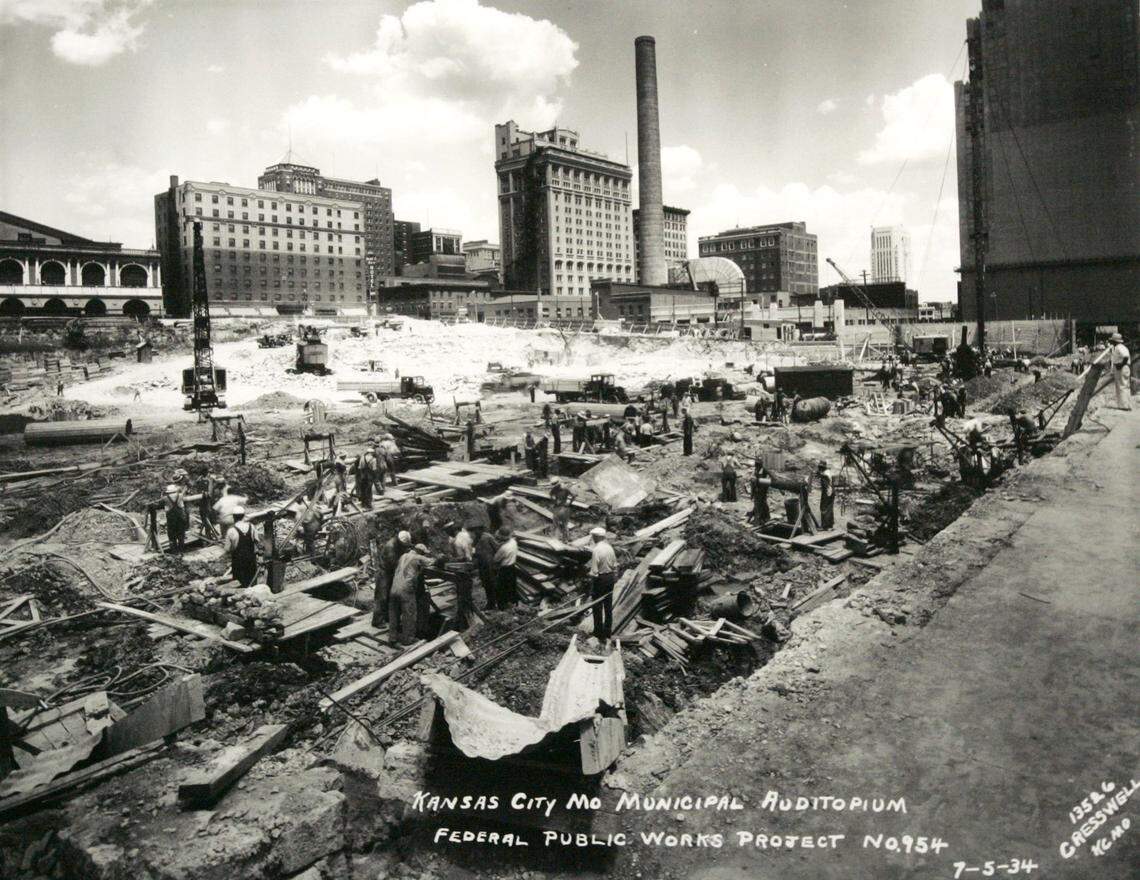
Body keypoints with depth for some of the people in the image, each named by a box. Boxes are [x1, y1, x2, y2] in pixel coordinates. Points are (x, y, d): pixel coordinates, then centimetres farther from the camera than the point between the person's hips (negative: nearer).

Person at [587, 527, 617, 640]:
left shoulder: (596, 550, -19)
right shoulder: (610, 548, 2)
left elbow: (594, 571, -19)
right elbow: (615, 565, 8)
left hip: (600, 579, -7)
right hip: (610, 577, 7)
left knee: (597, 607, 5)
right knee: (608, 606, 15)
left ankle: (599, 634, 11)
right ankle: (608, 632, 25)